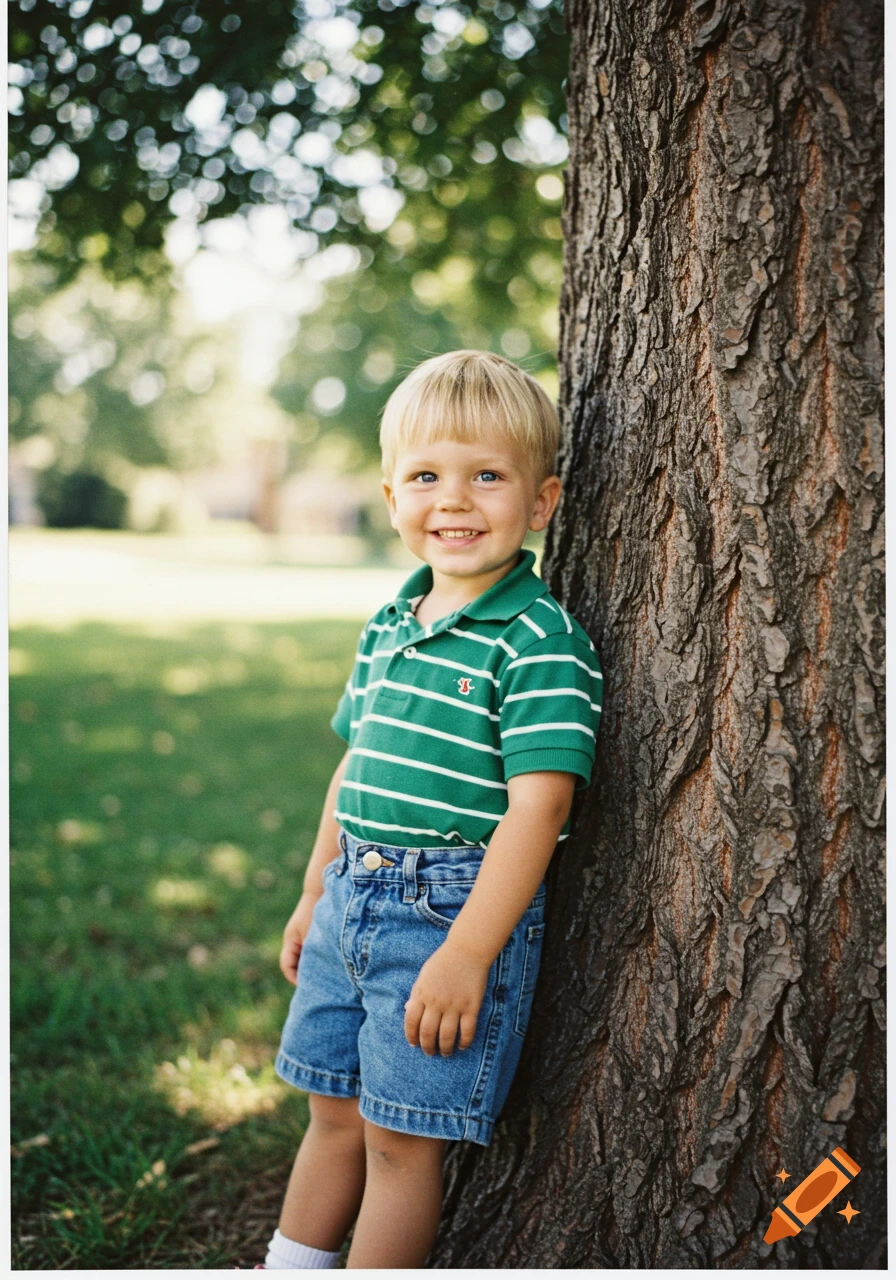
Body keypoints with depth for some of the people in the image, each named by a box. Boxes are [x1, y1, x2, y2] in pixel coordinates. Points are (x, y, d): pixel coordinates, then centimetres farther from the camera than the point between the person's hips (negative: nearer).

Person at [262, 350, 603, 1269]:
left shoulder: (541, 643, -15)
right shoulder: (388, 625, 9)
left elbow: (536, 807, -21)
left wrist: (466, 954, -25)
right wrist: (314, 894, 23)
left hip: (459, 912, -7)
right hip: (353, 898, 7)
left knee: (403, 1137, 4)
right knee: (333, 1111, 21)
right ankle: (289, 1268, 37)